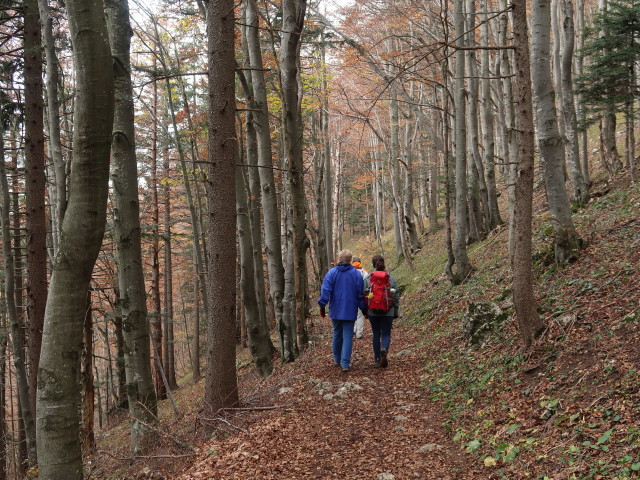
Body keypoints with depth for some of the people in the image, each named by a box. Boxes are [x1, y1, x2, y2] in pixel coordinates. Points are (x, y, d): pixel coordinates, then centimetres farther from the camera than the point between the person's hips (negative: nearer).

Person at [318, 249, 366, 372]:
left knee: (337, 334, 16)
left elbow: (325, 291, -8)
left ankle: (337, 359, 28)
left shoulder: (331, 273, -2)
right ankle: (345, 363, -5)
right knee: (348, 336, 0)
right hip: (350, 311, -1)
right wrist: (363, 308, 9)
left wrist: (322, 306, -2)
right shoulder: (356, 274, -2)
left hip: (335, 310, 2)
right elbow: (360, 294, 0)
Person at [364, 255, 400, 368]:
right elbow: (396, 296, 2)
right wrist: (396, 312, 11)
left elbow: (363, 296, 0)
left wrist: (365, 311, 11)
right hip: (388, 312, 0)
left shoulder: (367, 279, -3)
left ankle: (377, 359, 15)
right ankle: (384, 349, -24)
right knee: (386, 334, 6)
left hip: (373, 312, 1)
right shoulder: (391, 278, -1)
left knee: (376, 334, 12)